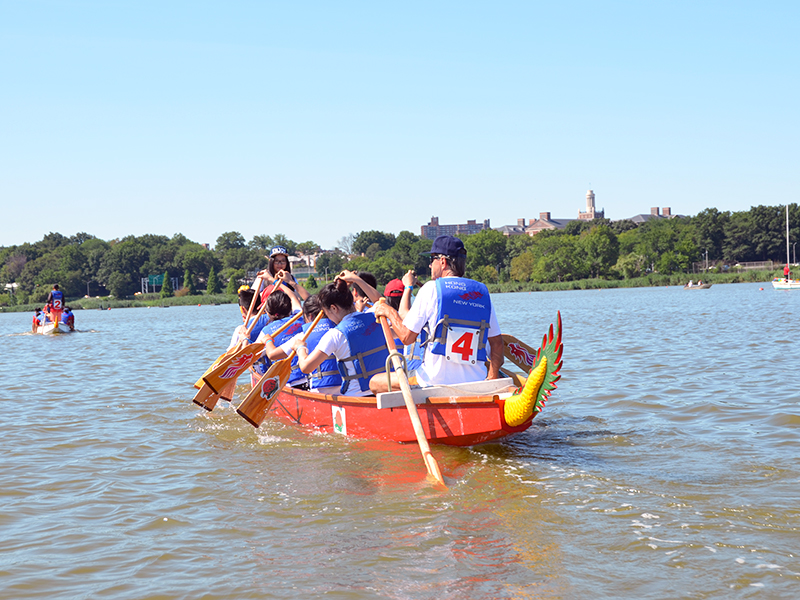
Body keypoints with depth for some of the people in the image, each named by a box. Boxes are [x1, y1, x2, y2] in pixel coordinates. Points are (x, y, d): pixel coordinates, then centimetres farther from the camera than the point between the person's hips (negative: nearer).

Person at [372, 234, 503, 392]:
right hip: (475, 383, 4)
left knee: (376, 383, 12)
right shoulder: (482, 292, 8)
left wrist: (389, 312, 13)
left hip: (436, 380, -4)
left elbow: (407, 337, -4)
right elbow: (497, 343, 10)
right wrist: (492, 379, 19)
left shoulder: (432, 288, -5)